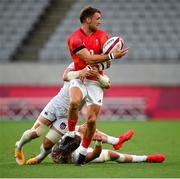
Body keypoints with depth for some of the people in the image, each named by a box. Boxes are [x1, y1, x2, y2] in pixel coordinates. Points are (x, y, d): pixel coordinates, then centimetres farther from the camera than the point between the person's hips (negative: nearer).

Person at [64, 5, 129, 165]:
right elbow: (89, 59, -22)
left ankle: (84, 151, 13)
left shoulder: (102, 35, 6)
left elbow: (108, 54, -1)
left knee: (91, 120, -5)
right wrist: (111, 56, -26)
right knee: (74, 102, -36)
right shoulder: (74, 38, -11)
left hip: (95, 82, 3)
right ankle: (71, 134, -14)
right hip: (79, 79, -3)